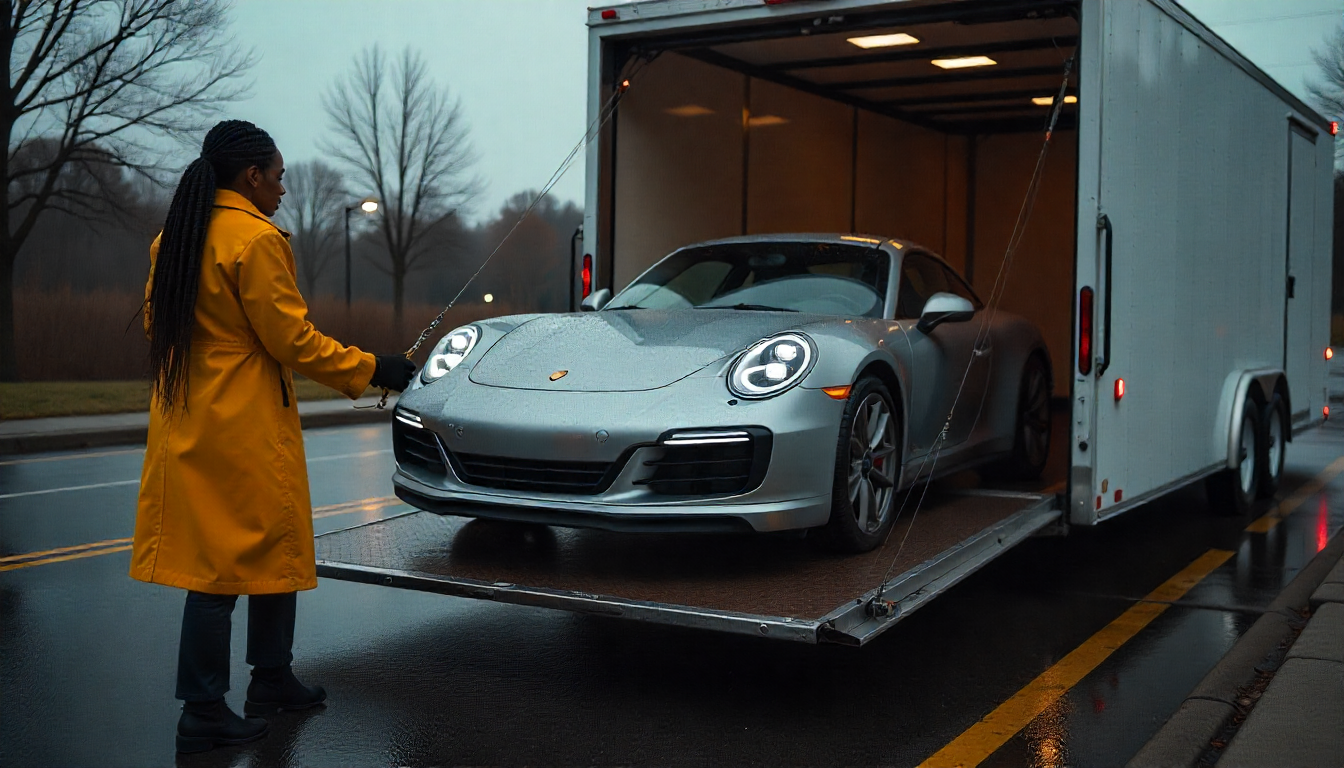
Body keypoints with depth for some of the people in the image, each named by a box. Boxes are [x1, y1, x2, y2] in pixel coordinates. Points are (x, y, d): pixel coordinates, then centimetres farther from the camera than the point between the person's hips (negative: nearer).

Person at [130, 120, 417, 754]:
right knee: (247, 559, 0)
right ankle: (203, 714, 6)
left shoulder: (173, 240, 12)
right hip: (244, 426, -9)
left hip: (186, 422, 9)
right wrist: (370, 369, -8)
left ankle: (271, 680, 28)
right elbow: (290, 339, -15)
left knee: (267, 551, 17)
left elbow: (156, 322, 17)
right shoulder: (255, 239, -15)